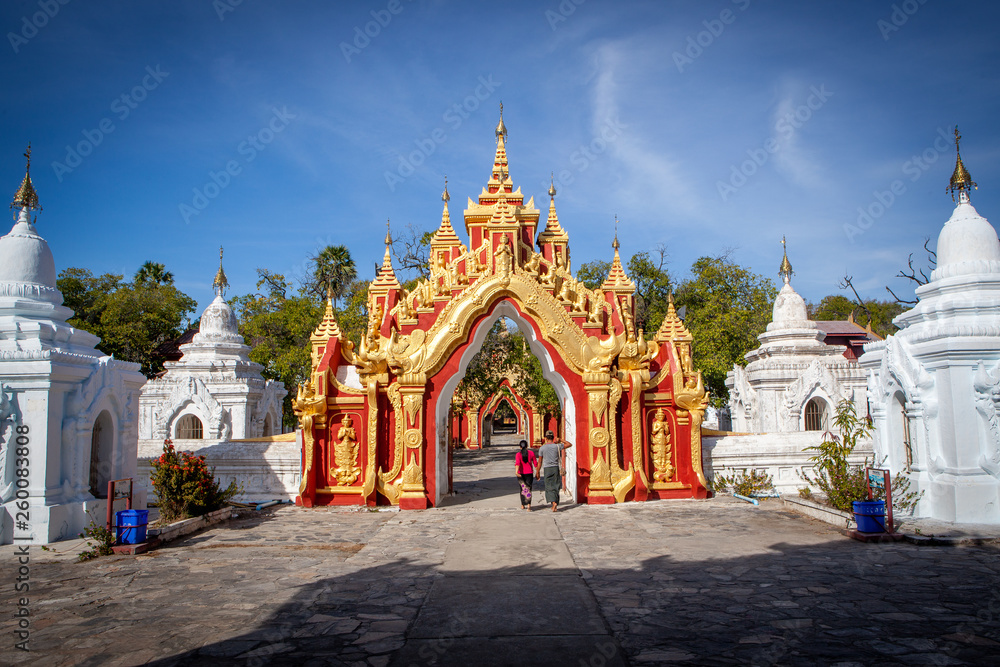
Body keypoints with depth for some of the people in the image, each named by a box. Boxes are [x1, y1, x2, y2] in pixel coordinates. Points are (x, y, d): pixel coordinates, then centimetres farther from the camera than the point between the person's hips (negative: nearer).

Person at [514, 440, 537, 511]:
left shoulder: (518, 454, -7)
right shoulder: (531, 453, -1)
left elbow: (517, 463, -24)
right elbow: (535, 463, 2)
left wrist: (516, 471, -36)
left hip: (521, 473, 0)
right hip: (529, 473, 0)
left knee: (522, 489, 16)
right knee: (528, 489, 0)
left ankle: (523, 505, 24)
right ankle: (529, 504, -20)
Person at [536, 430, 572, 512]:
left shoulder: (542, 448, -2)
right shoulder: (557, 446, -2)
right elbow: (570, 445, 8)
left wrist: (537, 472, 11)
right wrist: (561, 440, 17)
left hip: (547, 469, -1)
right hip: (556, 468, 1)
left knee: (549, 487, 2)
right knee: (556, 487, 9)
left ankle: (553, 502, -21)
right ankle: (555, 506, 11)